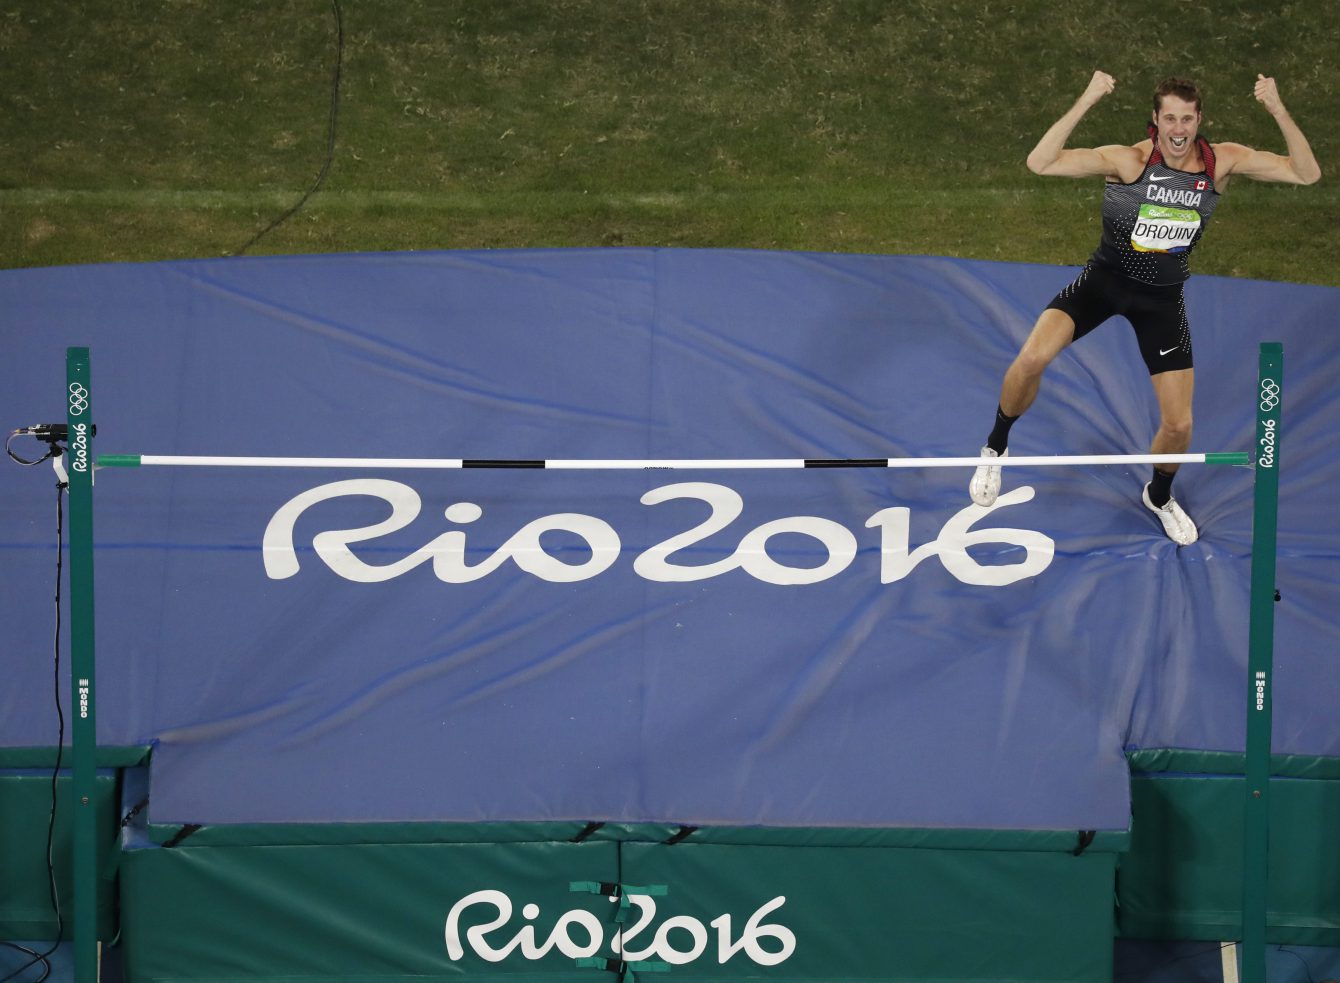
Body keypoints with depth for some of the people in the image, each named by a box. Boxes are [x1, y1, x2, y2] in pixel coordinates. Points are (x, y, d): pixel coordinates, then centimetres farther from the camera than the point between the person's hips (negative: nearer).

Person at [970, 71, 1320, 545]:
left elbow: (1306, 173, -14)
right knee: (1032, 358, -26)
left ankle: (1159, 496, 36)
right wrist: (1085, 103, -42)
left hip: (1162, 297, 2)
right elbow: (1040, 163, -33)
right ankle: (995, 449, 3)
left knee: (1179, 424, 0)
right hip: (1105, 279, -2)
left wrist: (1278, 112, -29)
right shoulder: (1129, 160, -23)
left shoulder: (1222, 161, -13)